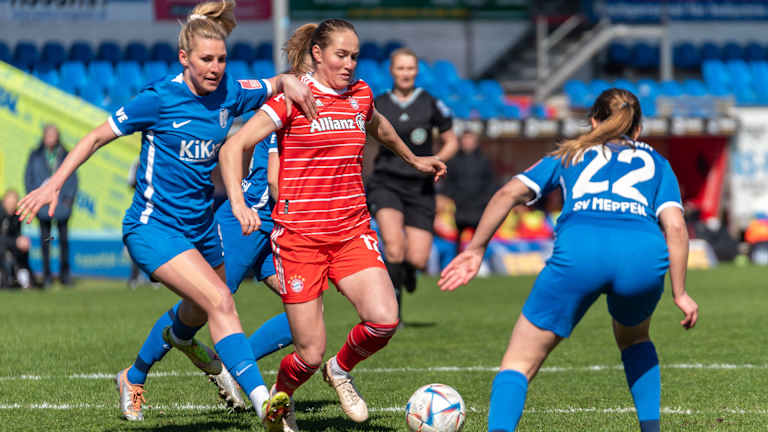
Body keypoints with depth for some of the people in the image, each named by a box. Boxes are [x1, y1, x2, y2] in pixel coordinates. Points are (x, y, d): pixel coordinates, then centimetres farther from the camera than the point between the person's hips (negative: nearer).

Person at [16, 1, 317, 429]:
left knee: (198, 311, 24)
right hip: (154, 227, -7)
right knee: (221, 301, -25)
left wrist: (289, 82, -10)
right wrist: (54, 185, -9)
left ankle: (134, 378, 51)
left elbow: (278, 83, 15)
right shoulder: (160, 99, -16)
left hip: (200, 226, 7)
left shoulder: (230, 93, -2)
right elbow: (97, 137, -7)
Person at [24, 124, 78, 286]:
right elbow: (28, 178, 8)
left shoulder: (65, 156, 6)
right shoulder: (35, 156, 6)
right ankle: (47, 274, 5)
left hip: (62, 202, 0)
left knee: (64, 238, -1)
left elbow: (72, 177, 9)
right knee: (45, 239, 0)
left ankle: (64, 273, 7)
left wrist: (69, 197, -2)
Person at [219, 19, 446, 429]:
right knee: (310, 355, -6)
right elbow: (232, 147, -12)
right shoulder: (294, 98, -7)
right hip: (299, 236, -4)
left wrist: (414, 159, 48)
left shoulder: (360, 95, 9)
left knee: (384, 319, -20)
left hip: (352, 232, 4)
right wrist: (237, 202, -27)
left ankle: (340, 370, 12)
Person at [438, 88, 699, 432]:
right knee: (634, 339, 34)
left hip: (578, 248, -2)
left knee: (519, 363, 2)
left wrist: (476, 248, 22)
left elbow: (509, 193, 19)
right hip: (645, 252, 2)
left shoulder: (569, 156, 32)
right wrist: (679, 293, 14)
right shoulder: (655, 162, 31)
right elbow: (674, 226, 14)